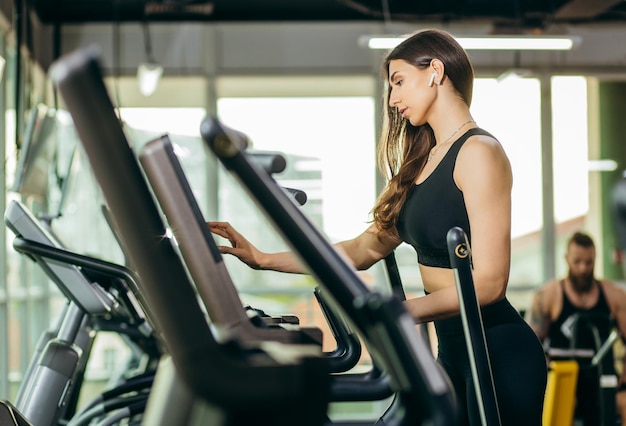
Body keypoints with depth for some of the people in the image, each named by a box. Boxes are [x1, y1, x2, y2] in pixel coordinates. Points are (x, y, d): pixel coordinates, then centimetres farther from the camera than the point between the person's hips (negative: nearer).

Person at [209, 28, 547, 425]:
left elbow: (489, 281, -19)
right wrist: (263, 258, 13)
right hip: (452, 348, 8)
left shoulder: (478, 152, -13)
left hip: (499, 351, -8)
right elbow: (365, 248, 15)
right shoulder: (423, 161, 12)